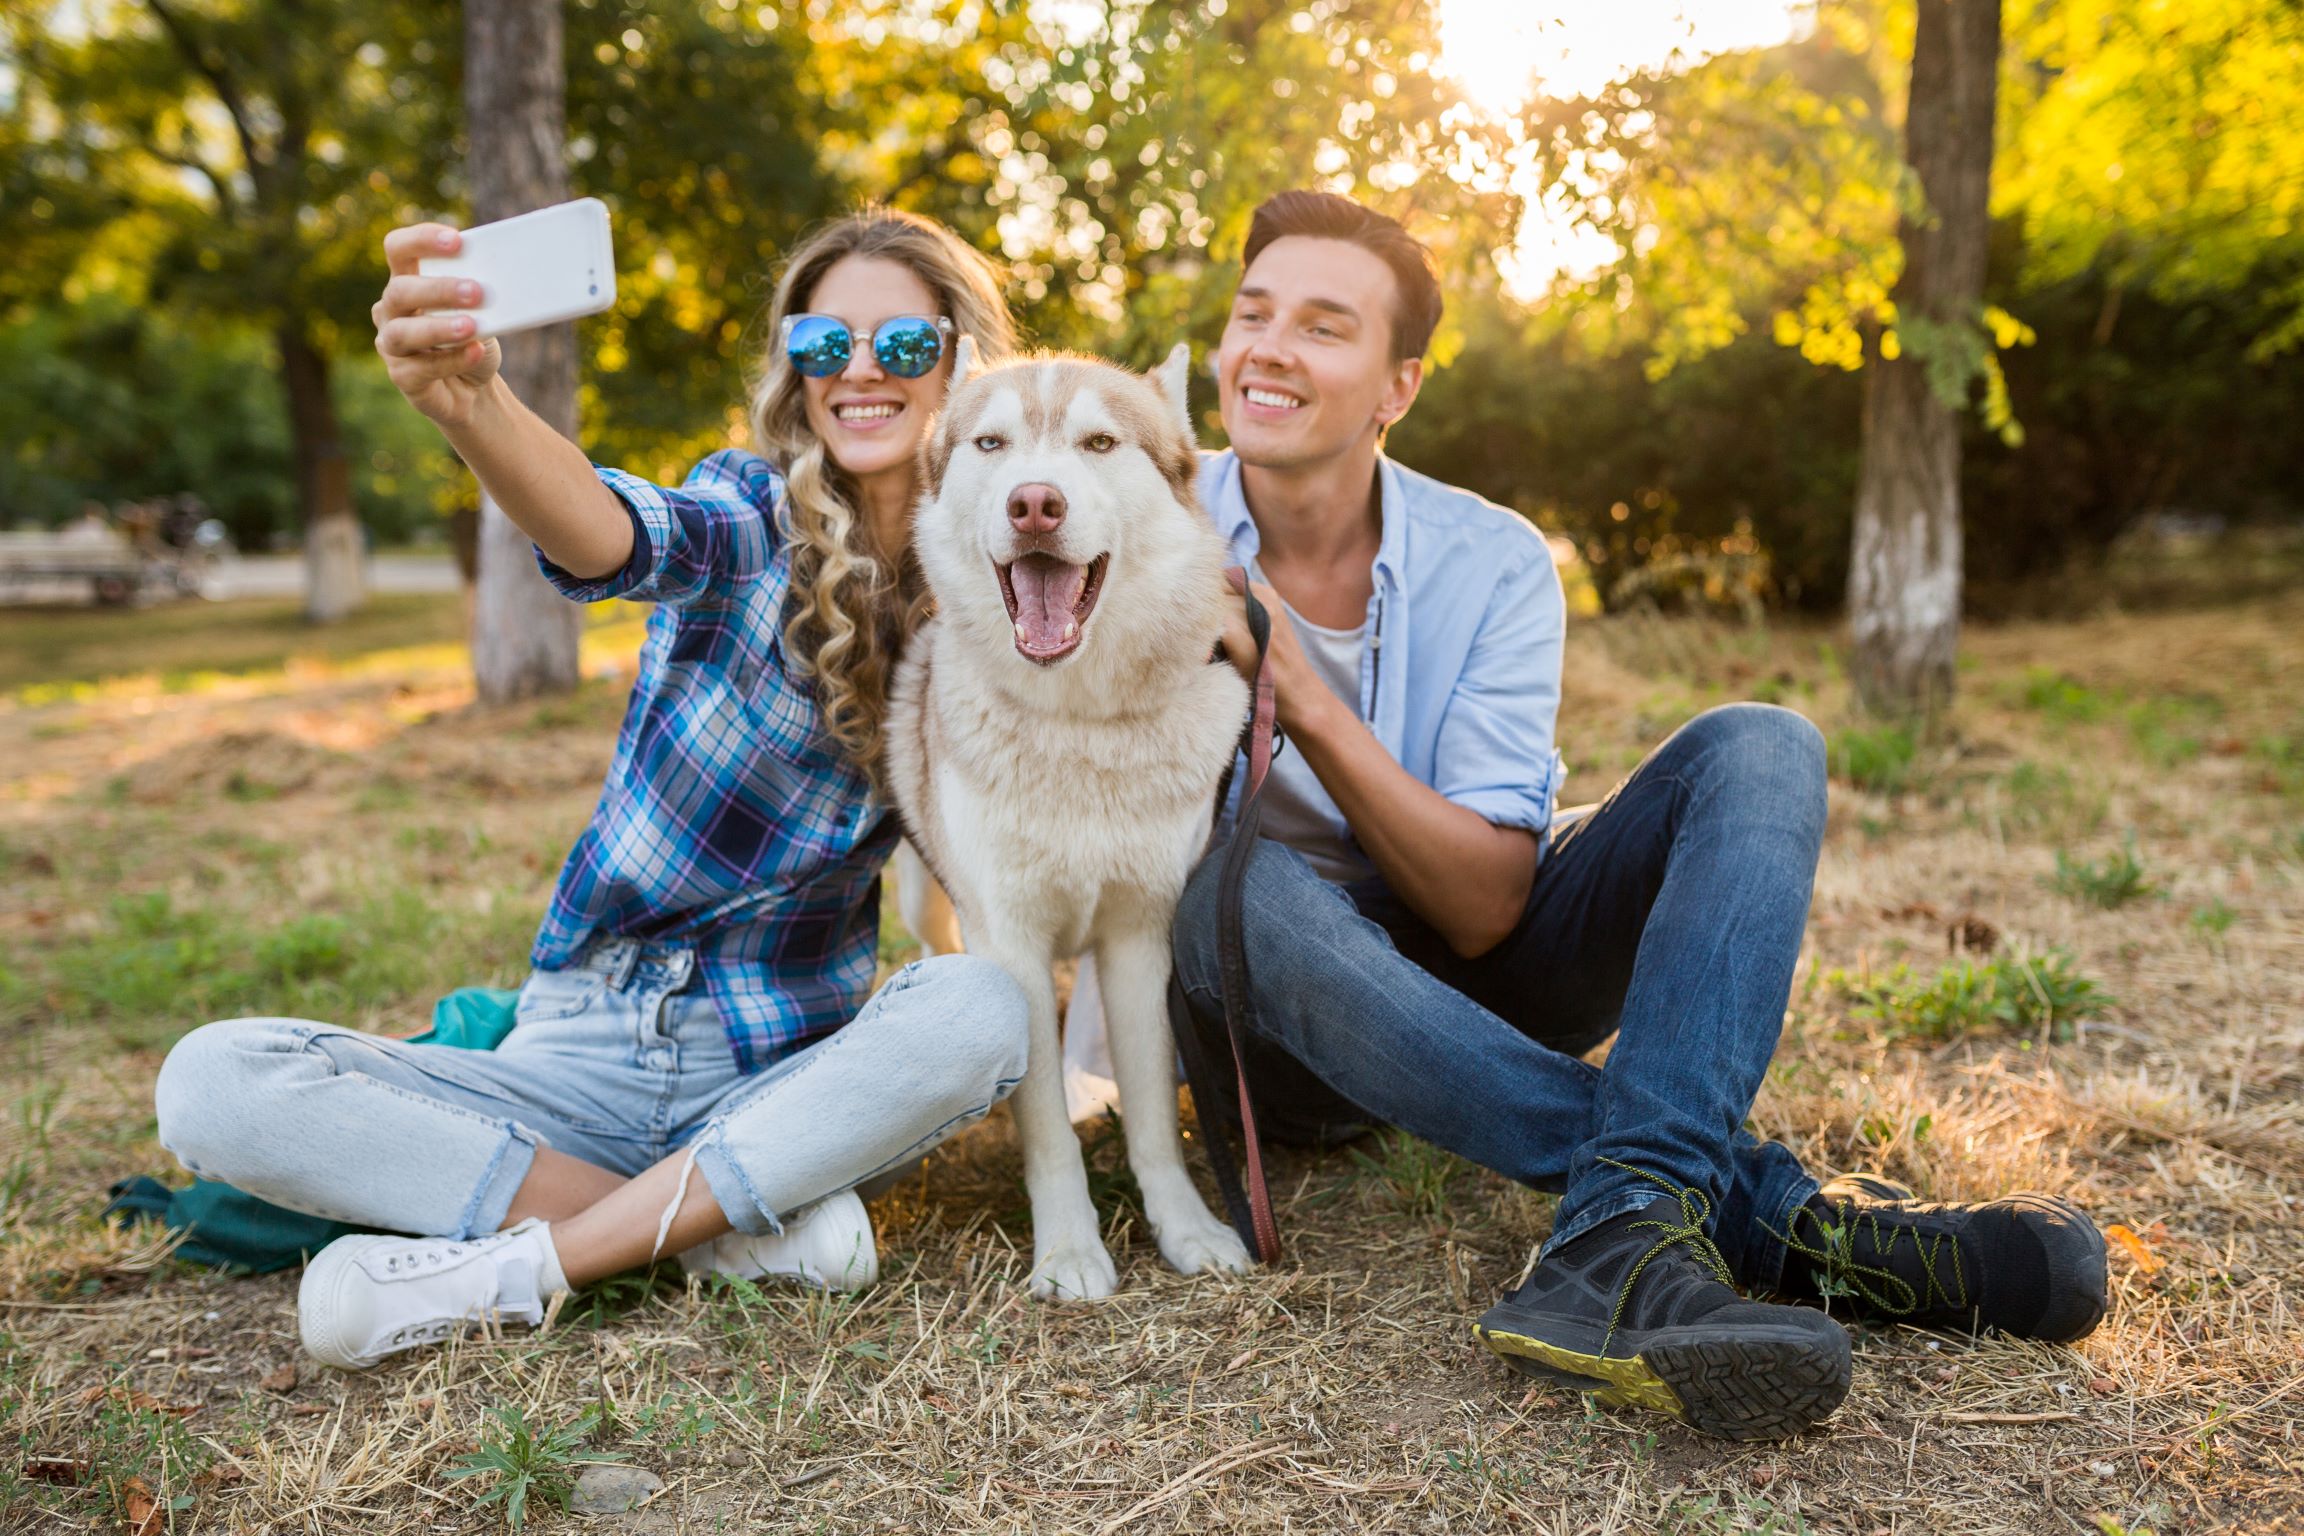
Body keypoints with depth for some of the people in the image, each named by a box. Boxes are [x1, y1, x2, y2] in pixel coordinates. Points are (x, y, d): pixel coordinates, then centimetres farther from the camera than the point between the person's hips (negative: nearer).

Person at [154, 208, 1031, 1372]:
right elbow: (619, 538, -32)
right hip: (589, 1048, 0)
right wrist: (468, 401, -51)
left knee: (977, 1009, -33)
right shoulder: (755, 516, -5)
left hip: (792, 1072, 1)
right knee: (214, 1084, -18)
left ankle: (511, 1269, -22)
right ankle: (733, 1225, -18)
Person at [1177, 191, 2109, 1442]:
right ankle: (1771, 1209, -33)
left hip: (1473, 986, 2)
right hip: (1277, 1021, -1)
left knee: (1757, 750, -18)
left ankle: (1627, 1234, -41)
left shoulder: (1491, 566, -10)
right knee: (1239, 882, -37)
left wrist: (1297, 691, -27)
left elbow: (1485, 907, -17)